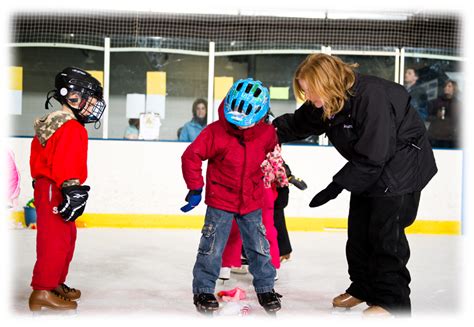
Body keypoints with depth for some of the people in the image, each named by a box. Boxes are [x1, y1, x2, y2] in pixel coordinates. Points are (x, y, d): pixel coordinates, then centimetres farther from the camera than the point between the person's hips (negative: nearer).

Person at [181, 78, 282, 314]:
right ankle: (203, 290, 17)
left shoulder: (267, 133, -8)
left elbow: (272, 154, 16)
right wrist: (195, 189, -11)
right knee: (212, 248, 1)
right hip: (220, 200, -3)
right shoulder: (216, 131, -19)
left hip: (252, 202, 3)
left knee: (259, 246, 9)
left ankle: (266, 289, 26)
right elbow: (191, 156, -14)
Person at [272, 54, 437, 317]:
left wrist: (337, 186, -27)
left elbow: (371, 157, -32)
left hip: (402, 162, -8)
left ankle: (392, 299, 3)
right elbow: (295, 124, 2)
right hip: (368, 166, 8)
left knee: (386, 230, -9)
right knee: (358, 228, 10)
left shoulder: (371, 97, -34)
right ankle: (363, 287, 25)